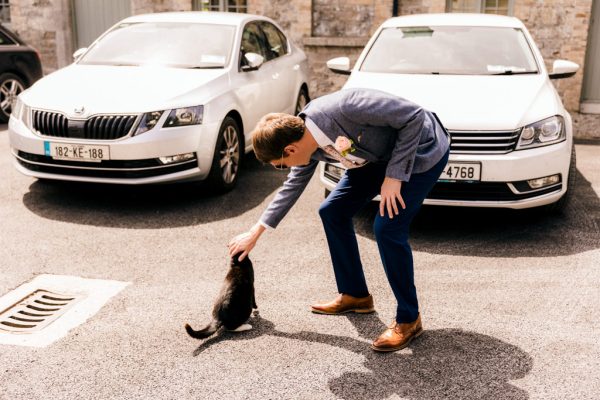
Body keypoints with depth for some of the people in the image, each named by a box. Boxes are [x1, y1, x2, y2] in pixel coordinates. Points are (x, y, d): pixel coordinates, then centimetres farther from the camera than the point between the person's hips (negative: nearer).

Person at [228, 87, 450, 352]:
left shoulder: (345, 107, -36)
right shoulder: (306, 139, -9)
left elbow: (414, 116, -28)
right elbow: (294, 185, 9)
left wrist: (394, 175, -25)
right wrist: (256, 231, 11)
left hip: (421, 149, -8)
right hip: (379, 155, 8)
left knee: (387, 228, -19)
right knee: (332, 212, 7)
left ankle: (408, 320, 0)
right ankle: (355, 295, 22)